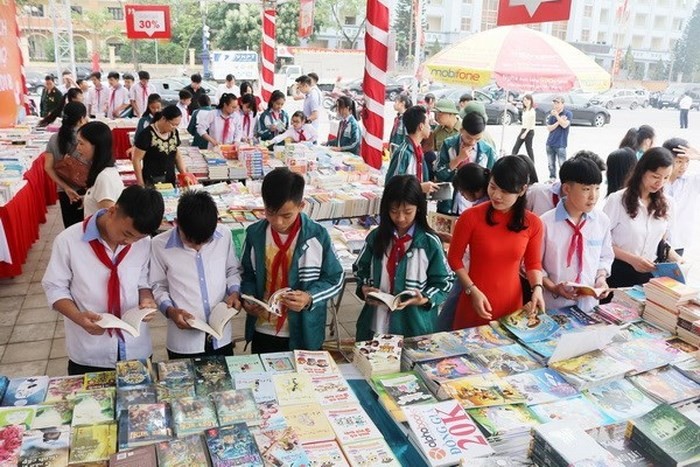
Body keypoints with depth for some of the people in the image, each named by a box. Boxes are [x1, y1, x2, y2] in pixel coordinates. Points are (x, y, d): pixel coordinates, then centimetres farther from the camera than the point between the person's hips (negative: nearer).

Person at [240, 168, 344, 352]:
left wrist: (310, 298, -22)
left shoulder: (318, 236, -14)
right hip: (262, 331, 2)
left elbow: (334, 279, -5)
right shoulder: (255, 234, -6)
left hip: (304, 334, -2)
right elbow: (248, 274, 7)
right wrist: (247, 298, -12)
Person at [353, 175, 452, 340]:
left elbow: (443, 283, -3)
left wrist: (425, 299, -20)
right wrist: (364, 288, -8)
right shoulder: (376, 237, 0)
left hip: (415, 325, -2)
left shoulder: (430, 242, -8)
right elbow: (361, 269, 12)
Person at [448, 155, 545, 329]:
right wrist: (472, 290, -14)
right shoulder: (471, 217, -13)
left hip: (511, 303, 2)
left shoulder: (533, 223, -5)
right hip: (475, 302, -2)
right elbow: (454, 258, -5)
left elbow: (533, 264, 8)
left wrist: (537, 289, -9)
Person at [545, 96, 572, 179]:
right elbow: (549, 128, 0)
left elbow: (564, 125, -18)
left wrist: (557, 115, -20)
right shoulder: (551, 114, 7)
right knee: (551, 164, 12)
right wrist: (558, 121, -12)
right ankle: (552, 178, 24)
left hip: (561, 144, -4)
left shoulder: (568, 113, -3)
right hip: (550, 143, 5)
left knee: (562, 164, -5)